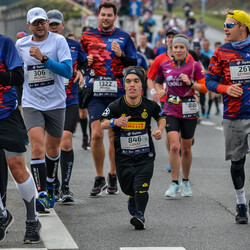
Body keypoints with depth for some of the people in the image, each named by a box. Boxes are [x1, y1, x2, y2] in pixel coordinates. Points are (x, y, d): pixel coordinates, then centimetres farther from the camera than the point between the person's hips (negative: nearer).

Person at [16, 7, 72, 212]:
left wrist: (43, 59, -26)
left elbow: (68, 71, -19)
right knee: (37, 145, -18)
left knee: (53, 147, 14)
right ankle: (41, 194, -20)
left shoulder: (58, 41, -8)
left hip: (56, 103, 0)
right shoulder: (20, 45, 2)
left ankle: (49, 184, 41)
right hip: (31, 103, 0)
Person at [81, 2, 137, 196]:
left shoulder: (124, 37, 7)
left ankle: (113, 176, 20)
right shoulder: (88, 36, 8)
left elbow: (134, 64, 7)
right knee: (96, 135, -9)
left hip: (117, 93, 0)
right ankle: (99, 178, 3)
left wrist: (120, 55, -11)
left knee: (114, 135, 5)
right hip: (95, 93, 0)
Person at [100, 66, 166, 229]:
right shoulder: (116, 106, -10)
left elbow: (162, 117, 14)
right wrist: (115, 122, -26)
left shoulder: (150, 105, -6)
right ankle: (133, 205, 46)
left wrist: (160, 130, -5)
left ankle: (140, 215, 1)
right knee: (129, 190, 12)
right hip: (123, 157, 1)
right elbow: (102, 124, -6)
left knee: (141, 188, -18)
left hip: (145, 156, -1)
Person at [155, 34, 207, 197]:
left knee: (186, 148, 9)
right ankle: (174, 183, -6)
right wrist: (160, 90, 3)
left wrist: (190, 83, -18)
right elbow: (157, 81, 23)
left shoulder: (194, 65, -3)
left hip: (189, 110, -1)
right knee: (174, 146, -14)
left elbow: (204, 87, -3)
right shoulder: (165, 66, 5)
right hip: (171, 110, 1)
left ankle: (186, 181, 27)